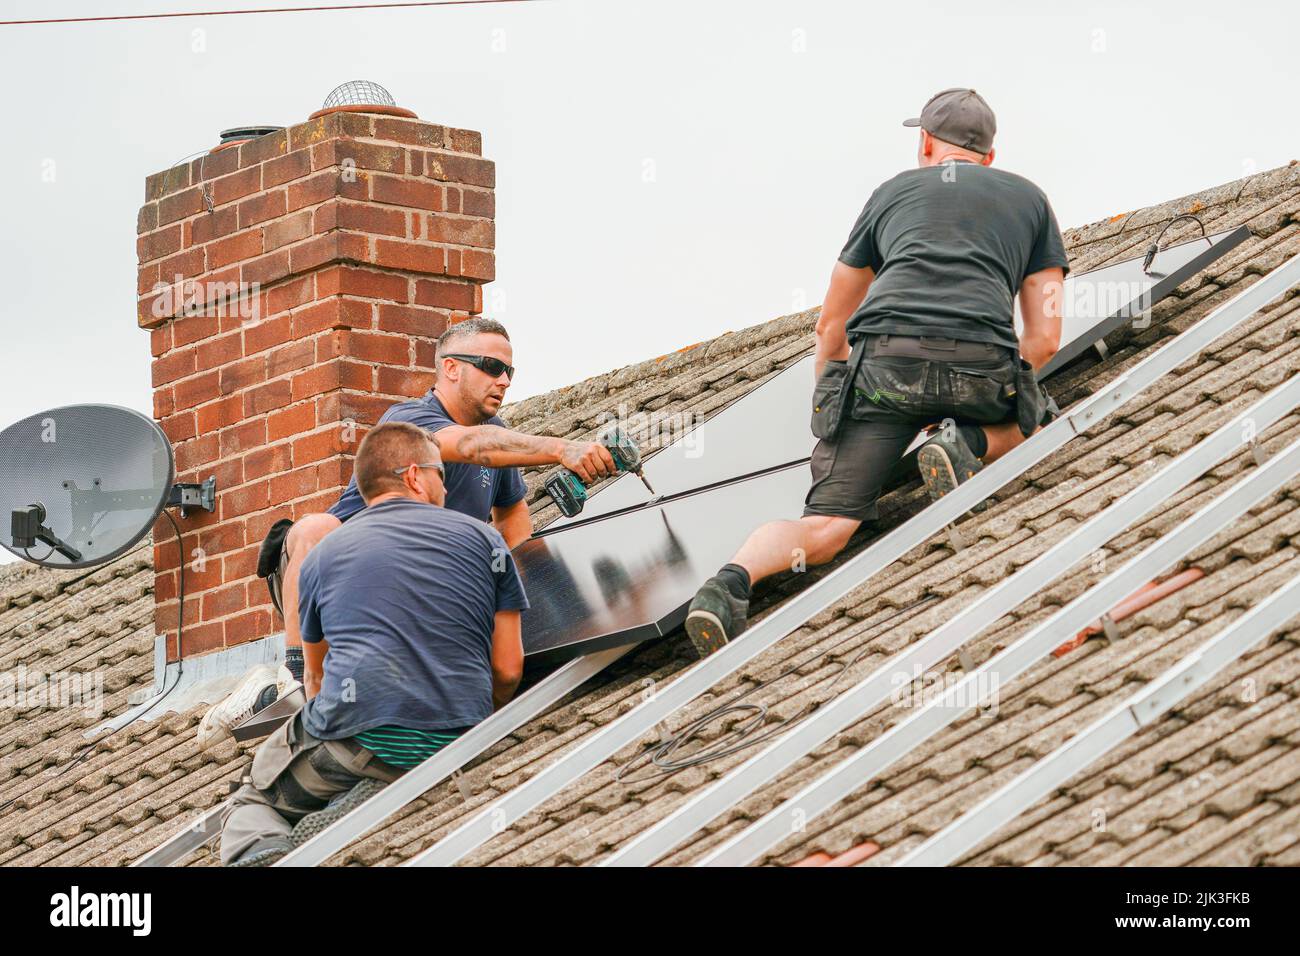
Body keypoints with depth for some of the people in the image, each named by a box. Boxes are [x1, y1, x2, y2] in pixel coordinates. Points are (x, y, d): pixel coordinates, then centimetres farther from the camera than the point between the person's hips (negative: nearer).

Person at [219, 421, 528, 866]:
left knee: (251, 802, 21)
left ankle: (262, 851, -16)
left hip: (351, 733, -1)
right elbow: (508, 670, 10)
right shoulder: (484, 538, 12)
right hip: (455, 747, 1)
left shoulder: (322, 555, 16)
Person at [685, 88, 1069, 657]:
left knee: (826, 530, 0)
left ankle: (732, 579, -31)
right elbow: (1045, 338, 21)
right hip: (980, 360, -1)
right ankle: (968, 444, -1)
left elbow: (831, 326, 36)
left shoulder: (895, 191, 31)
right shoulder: (1029, 199, 29)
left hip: (883, 357, 1)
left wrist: (825, 410, 52)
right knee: (1027, 421, 33)